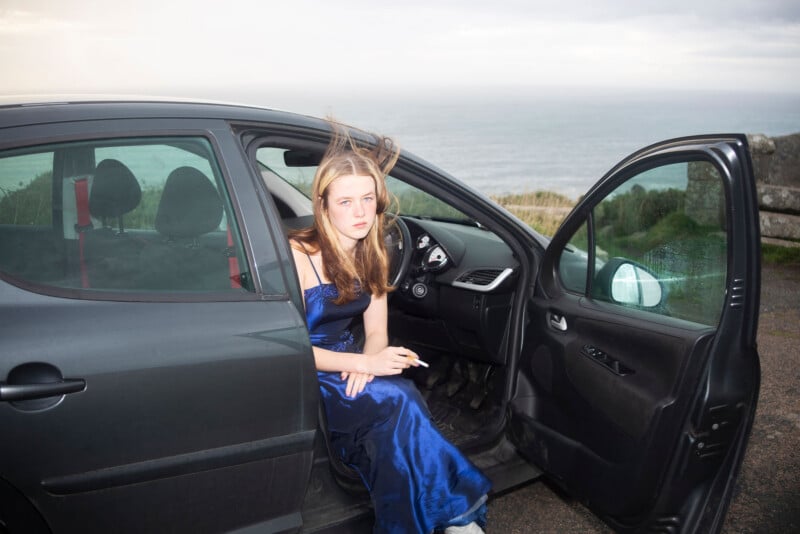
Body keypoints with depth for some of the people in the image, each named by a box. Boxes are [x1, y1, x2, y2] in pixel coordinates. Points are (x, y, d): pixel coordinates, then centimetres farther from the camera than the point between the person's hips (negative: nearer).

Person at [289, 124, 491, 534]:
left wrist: (365, 366, -18)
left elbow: (376, 332, 5)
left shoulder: (370, 254, 2)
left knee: (398, 405, -27)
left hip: (348, 365, 5)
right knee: (397, 400, -29)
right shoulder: (299, 254, -18)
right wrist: (366, 363, -28)